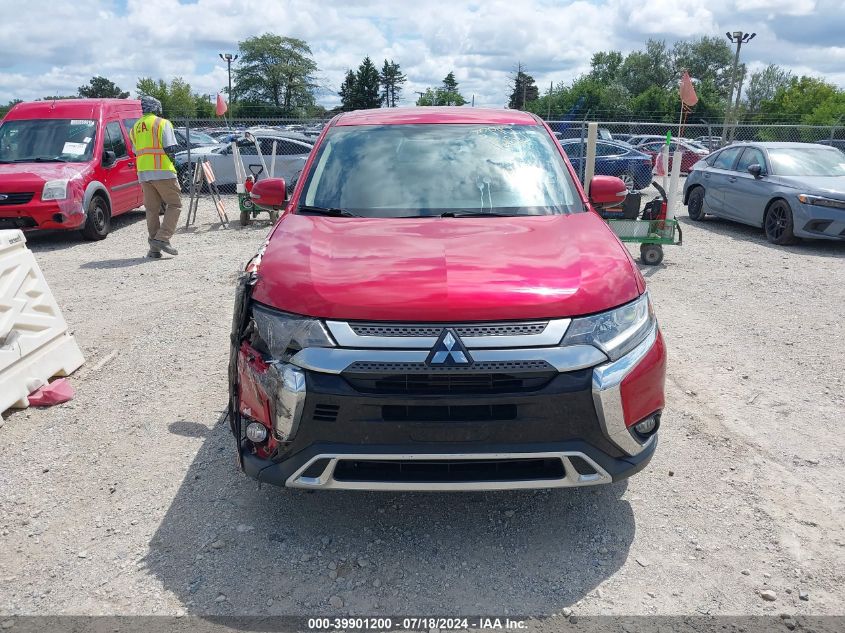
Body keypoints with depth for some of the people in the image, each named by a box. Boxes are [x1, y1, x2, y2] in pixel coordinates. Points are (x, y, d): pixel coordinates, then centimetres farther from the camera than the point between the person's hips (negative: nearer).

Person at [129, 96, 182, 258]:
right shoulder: (162, 123, -2)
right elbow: (170, 148, -8)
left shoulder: (135, 127, 18)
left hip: (143, 173, 6)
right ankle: (162, 238, -14)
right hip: (163, 172, -6)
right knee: (174, 204, 1)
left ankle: (154, 248, 7)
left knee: (152, 209, 9)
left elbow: (136, 151, 17)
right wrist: (172, 160, 8)